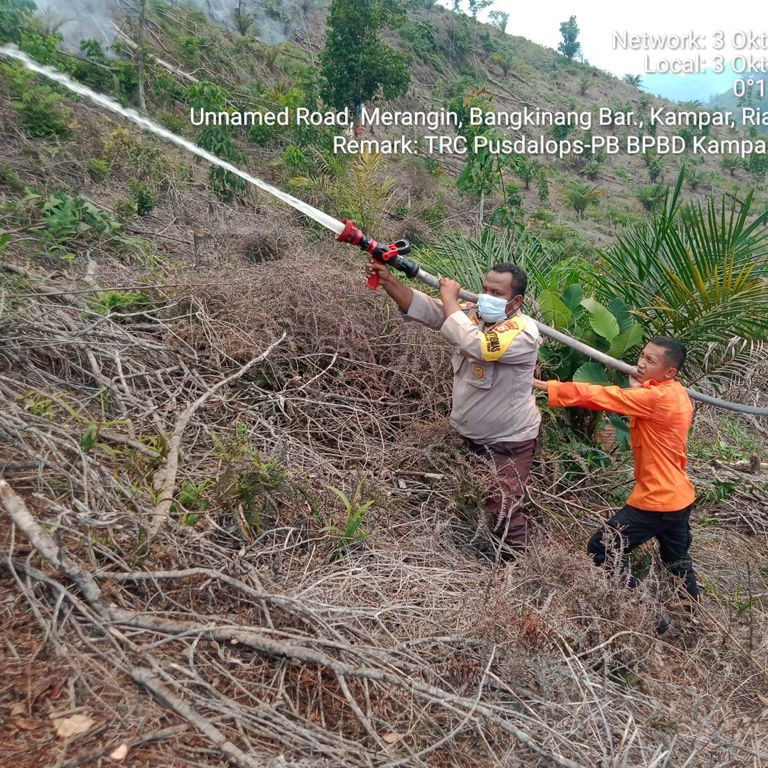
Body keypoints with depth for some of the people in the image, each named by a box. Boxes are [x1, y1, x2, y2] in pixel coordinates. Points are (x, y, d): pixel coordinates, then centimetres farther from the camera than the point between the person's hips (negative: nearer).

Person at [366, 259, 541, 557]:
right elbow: (422, 308, -10)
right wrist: (388, 280, -25)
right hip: (467, 434, 7)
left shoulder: (523, 332, -25)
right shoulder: (471, 314, -4)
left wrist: (450, 299, -28)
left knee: (503, 510, 0)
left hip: (508, 442, -7)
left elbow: (474, 345, -41)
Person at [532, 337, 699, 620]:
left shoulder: (656, 398, -23)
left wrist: (544, 386, -26)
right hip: (679, 497, 10)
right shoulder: (675, 394, 7)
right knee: (677, 560, 25)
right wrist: (637, 391, -7)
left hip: (657, 499, -10)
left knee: (602, 549, 1)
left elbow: (599, 395, -26)